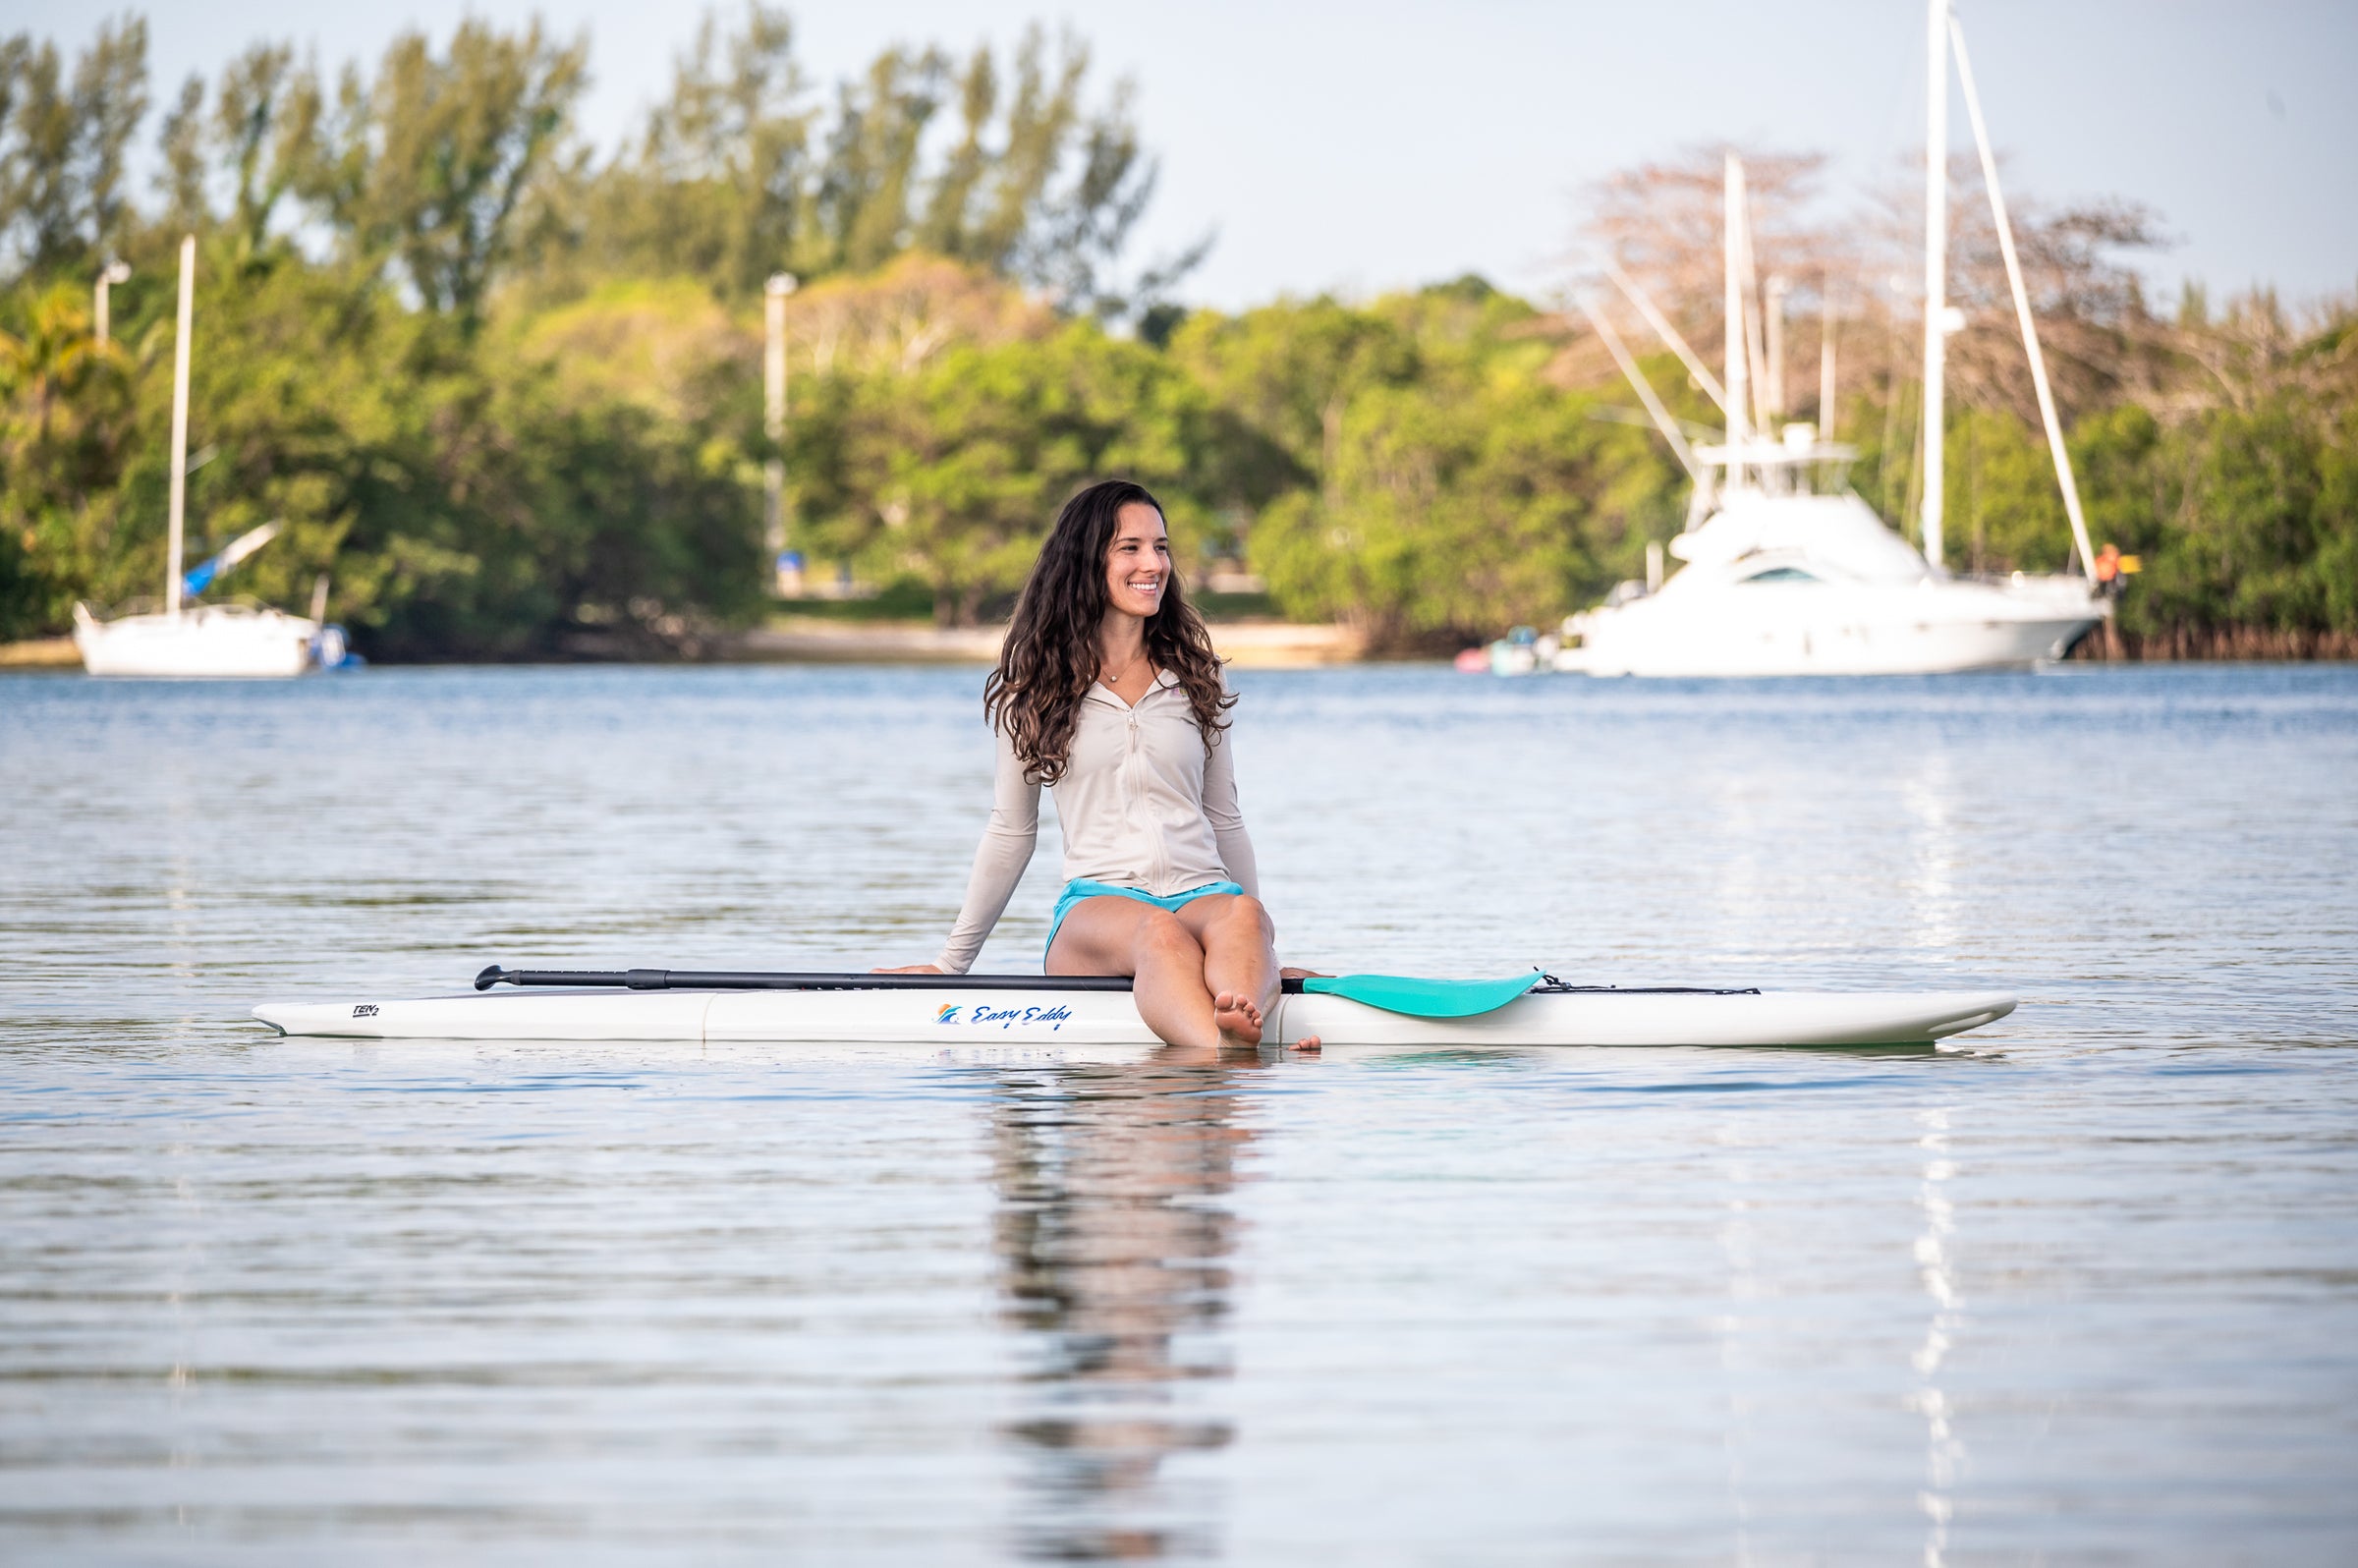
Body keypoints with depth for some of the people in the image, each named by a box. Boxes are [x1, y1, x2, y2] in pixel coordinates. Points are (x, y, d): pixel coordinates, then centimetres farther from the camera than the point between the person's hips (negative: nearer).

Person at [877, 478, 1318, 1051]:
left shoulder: (1196, 681, 17)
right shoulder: (1038, 688, 10)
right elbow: (1010, 831, 16)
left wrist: (1258, 939, 20)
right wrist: (951, 961, 17)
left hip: (1203, 895, 2)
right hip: (1096, 903, -2)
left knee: (1241, 917, -36)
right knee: (1159, 931, -39)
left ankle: (1240, 1034, -68)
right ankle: (1225, 1053, -69)